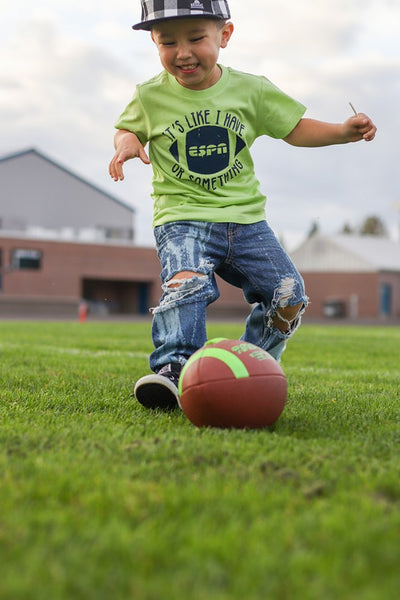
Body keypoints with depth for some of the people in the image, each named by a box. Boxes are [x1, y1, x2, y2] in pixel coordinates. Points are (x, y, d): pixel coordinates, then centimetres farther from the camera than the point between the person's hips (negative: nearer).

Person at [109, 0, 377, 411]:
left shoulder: (250, 89, 3)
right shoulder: (150, 97, 1)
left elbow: (294, 129, 11)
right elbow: (128, 128, 20)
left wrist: (342, 131, -3)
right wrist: (127, 142, -5)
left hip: (244, 217, 3)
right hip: (182, 218, -2)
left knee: (289, 295, -6)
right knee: (186, 281, -31)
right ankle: (173, 368, -29)